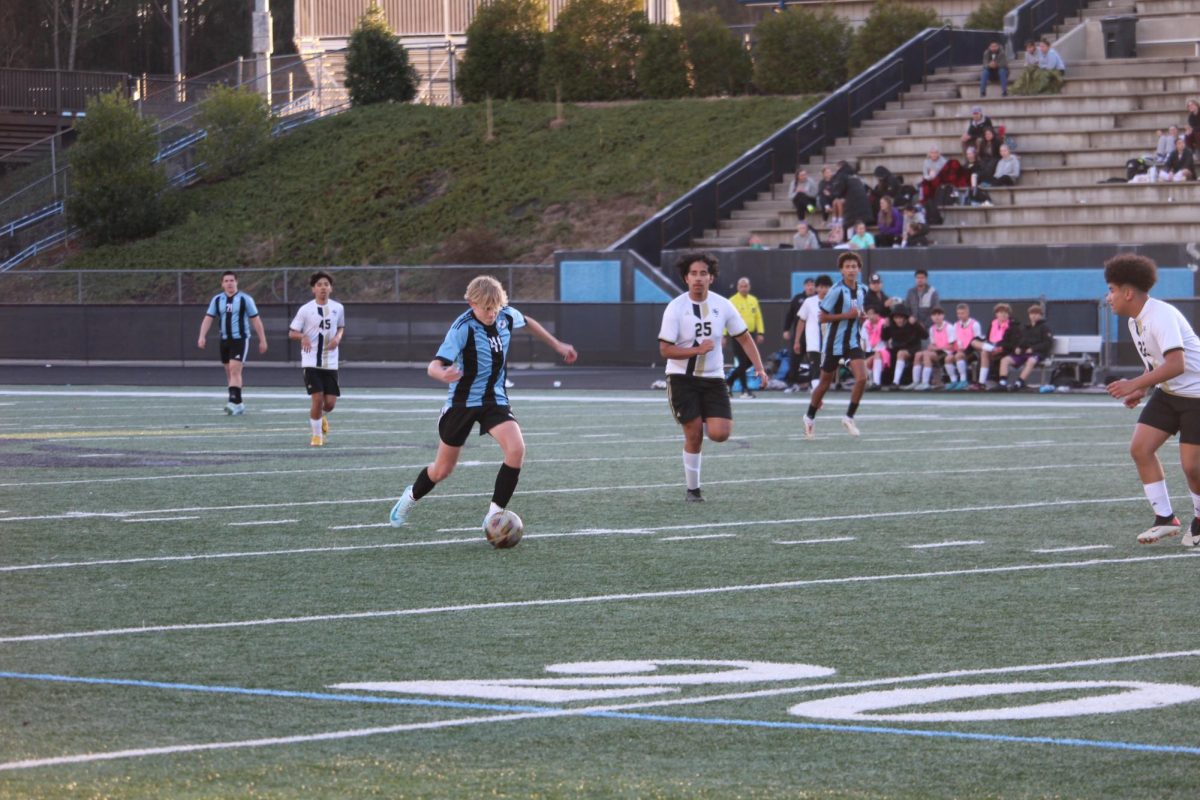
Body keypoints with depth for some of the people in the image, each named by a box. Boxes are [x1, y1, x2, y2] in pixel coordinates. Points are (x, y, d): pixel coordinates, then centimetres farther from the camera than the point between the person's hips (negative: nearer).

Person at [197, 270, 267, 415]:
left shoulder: (245, 299, -3)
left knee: (234, 370, -17)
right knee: (230, 372, 9)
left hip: (240, 339, -5)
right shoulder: (217, 299, 7)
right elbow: (208, 318, 5)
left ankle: (234, 402, -22)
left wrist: (262, 340, 0)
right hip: (225, 340, 5)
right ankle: (238, 404, 18)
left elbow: (256, 320, 1)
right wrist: (202, 336, -8)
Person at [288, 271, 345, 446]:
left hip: (330, 362, 3)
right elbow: (291, 333, -1)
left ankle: (321, 417, 36)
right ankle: (316, 435, 7)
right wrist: (303, 337, -23)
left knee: (330, 402, 0)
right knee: (317, 398, -11)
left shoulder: (338, 308, 4)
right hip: (311, 361, -3)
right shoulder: (305, 310, -5)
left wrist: (338, 337, -2)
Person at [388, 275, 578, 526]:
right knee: (443, 469, 10)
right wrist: (443, 374, -58)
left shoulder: (506, 316, -7)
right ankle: (411, 496, 44)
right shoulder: (463, 328, -24)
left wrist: (557, 345, 23)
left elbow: (527, 322, 19)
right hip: (462, 401, -4)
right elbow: (433, 366, -34)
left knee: (516, 450, -23)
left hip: (494, 399, 4)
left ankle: (493, 515, -12)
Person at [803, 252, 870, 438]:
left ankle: (849, 418, 0)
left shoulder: (862, 291, 5)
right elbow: (823, 317, -14)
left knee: (862, 378, -14)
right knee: (825, 383, 7)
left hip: (853, 341, 4)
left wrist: (861, 315, 0)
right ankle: (810, 417, 29)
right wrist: (846, 315, -23)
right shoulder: (837, 291, -15)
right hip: (835, 342, -4)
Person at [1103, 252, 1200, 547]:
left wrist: (1136, 384, -35)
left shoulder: (1161, 316, -25)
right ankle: (1165, 519, 3)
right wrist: (1142, 390, 3)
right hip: (1168, 392, 9)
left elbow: (1175, 364, -35)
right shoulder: (1136, 321, 5)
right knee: (1140, 448, -4)